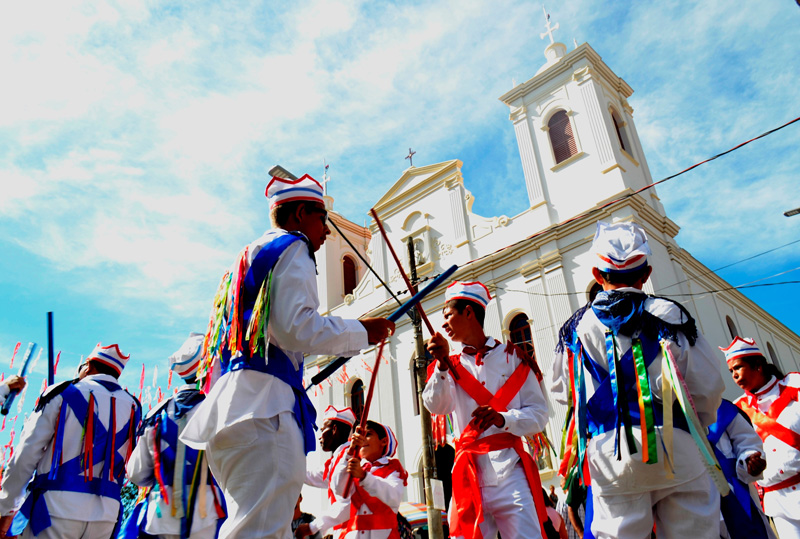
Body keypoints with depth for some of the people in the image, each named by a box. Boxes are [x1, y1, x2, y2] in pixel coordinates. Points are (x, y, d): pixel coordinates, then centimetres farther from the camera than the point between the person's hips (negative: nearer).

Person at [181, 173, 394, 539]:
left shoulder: (249, 255, 28)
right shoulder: (292, 248, 0)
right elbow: (295, 327, -14)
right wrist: (361, 332, -3)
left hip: (229, 401, 10)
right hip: (264, 402, -10)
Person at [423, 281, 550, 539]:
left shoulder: (512, 357, 7)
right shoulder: (452, 366, 13)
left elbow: (539, 413, 0)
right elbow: (435, 406, -4)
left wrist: (502, 419, -17)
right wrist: (442, 366, -19)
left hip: (510, 471, -2)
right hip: (469, 475, 2)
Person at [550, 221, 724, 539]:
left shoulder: (576, 327, 4)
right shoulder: (670, 316, 0)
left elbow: (561, 393, 13)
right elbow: (709, 388, 3)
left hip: (611, 457, 1)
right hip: (676, 452, 0)